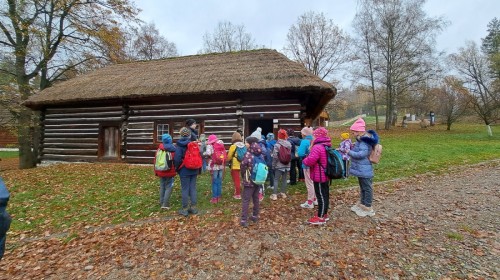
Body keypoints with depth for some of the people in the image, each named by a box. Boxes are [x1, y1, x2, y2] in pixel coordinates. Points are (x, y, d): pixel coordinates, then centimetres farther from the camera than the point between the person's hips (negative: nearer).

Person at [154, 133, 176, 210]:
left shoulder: (159, 149, 0)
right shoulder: (172, 149, -12)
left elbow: (156, 160, 6)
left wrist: (156, 171, 15)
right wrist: (176, 169, 7)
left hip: (161, 171, 4)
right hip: (170, 172, -4)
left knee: (162, 187, 15)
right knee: (168, 187, 3)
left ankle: (162, 203, 21)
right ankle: (166, 204, -3)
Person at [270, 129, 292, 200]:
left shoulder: (277, 145, -16)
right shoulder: (289, 144, -1)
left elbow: (275, 157, -15)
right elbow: (290, 155, 7)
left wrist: (273, 165, -5)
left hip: (279, 165, -4)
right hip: (287, 165, 5)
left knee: (276, 179, 1)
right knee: (284, 179, 13)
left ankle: (274, 195, 0)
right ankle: (283, 193, 22)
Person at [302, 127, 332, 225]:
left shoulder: (317, 147, -23)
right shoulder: (327, 146, 11)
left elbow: (310, 161, -29)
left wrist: (305, 160, -7)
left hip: (319, 176, -10)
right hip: (326, 175, 10)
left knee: (321, 196, -1)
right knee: (325, 195, 17)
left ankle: (320, 217, 8)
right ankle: (324, 214, 30)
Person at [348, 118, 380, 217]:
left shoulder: (365, 141, -24)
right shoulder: (362, 139, 7)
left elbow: (362, 154, -30)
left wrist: (349, 152, -25)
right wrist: (353, 147, 5)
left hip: (364, 170, -10)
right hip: (361, 169, 10)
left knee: (367, 188, 5)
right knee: (362, 187, 23)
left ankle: (368, 208, 18)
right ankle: (362, 203, 39)